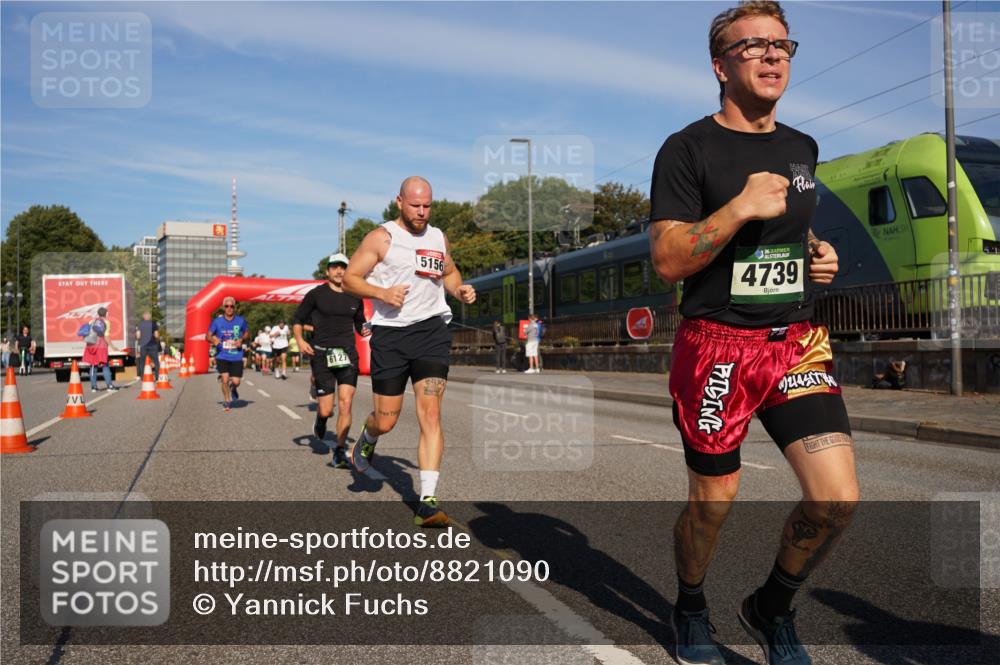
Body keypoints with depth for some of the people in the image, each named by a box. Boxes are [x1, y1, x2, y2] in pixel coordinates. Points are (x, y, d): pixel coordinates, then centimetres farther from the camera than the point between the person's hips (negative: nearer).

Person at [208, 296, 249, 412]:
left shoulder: (240, 320, -2)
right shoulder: (217, 321, -4)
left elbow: (247, 333, 13)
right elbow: (208, 335, 2)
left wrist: (242, 340, -8)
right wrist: (213, 339, -20)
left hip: (236, 356, 1)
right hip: (222, 356, -1)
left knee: (236, 381, -3)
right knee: (225, 379, -10)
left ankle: (233, 389, 36)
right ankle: (227, 402, 12)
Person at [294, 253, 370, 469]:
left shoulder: (355, 297, 11)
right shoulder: (316, 294, 2)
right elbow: (297, 320, 8)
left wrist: (364, 330, 3)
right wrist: (300, 340, -8)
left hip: (348, 354, 2)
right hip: (322, 354, -2)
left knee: (345, 404, -10)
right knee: (326, 410, -3)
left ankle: (340, 451, -1)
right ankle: (320, 419, 35)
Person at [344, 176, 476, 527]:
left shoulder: (438, 237, 14)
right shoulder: (381, 238, 0)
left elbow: (449, 272, 30)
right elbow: (350, 278, 0)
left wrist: (460, 290, 8)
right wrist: (381, 293, -17)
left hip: (432, 330, 3)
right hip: (390, 333, -2)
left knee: (430, 414, -9)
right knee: (386, 421, 4)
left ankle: (427, 502, -7)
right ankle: (368, 437, 43)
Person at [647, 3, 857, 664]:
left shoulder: (802, 148, 12)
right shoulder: (689, 149, -7)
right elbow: (668, 261, -13)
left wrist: (818, 251, 8)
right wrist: (740, 208, -23)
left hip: (799, 342, 5)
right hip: (717, 345, -5)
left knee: (837, 499, -7)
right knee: (713, 501, 7)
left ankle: (773, 608, 21)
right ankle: (691, 608, 38)